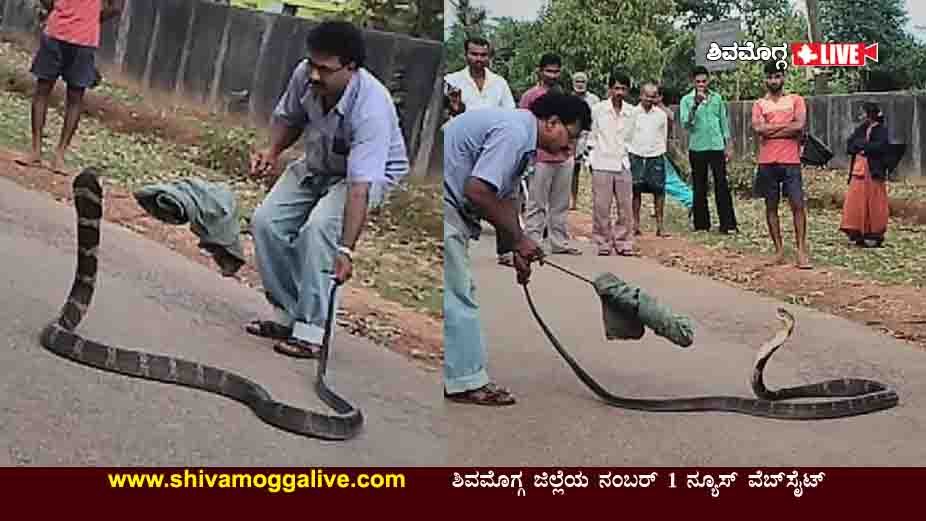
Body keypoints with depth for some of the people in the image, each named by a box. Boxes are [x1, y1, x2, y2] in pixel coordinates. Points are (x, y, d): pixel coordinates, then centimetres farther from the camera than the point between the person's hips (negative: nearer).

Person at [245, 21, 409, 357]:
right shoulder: (304, 75, -19)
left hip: (373, 174, -6)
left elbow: (360, 187, -43)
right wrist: (273, 150, -12)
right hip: (316, 165, 6)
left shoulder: (371, 108, -37)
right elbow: (288, 117, 7)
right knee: (266, 221, -10)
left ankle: (311, 330, -21)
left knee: (318, 228, -30)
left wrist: (345, 250, -48)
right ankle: (288, 314, 2)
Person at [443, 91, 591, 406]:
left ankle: (463, 376, 21)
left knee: (457, 292, 14)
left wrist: (518, 250, 14)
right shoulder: (513, 132, -20)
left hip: (451, 206, 11)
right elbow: (477, 191, -27)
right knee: (457, 293, -7)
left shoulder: (521, 136, 13)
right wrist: (519, 239, -17)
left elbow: (506, 198, 19)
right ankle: (466, 380, 0)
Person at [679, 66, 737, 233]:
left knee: (722, 185, -3)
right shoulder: (687, 100, 0)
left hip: (717, 146, 1)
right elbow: (685, 124, -10)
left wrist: (728, 144, 10)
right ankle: (701, 224, 11)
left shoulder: (717, 98, 7)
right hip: (697, 148, -1)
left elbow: (724, 121, 13)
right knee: (699, 188, 4)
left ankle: (728, 224, -2)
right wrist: (695, 105, -22)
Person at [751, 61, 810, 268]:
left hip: (790, 161, -2)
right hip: (767, 162, 2)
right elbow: (758, 128, -9)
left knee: (798, 205, -6)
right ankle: (779, 250, 12)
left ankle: (801, 251, -4)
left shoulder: (795, 100, 7)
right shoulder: (759, 104, 9)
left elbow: (799, 126, -9)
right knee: (771, 206, 5)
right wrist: (786, 126, -8)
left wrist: (770, 130, -7)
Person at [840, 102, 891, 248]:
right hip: (858, 170, 6)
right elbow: (849, 147, 5)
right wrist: (866, 145, -10)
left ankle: (874, 235, 6)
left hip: (873, 172, -6)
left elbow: (879, 147, -19)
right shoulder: (860, 129, 14)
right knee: (856, 203, 2)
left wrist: (861, 145, -8)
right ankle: (859, 234, 8)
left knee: (873, 204, -1)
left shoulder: (881, 130, -3)